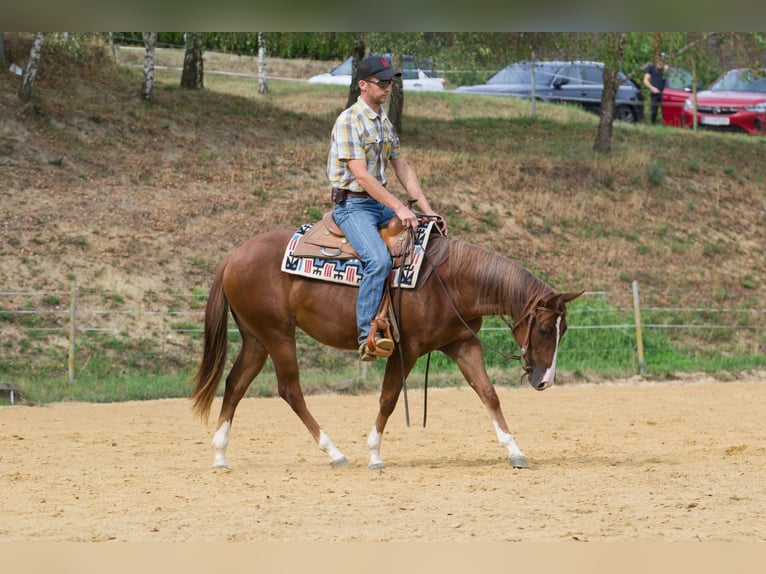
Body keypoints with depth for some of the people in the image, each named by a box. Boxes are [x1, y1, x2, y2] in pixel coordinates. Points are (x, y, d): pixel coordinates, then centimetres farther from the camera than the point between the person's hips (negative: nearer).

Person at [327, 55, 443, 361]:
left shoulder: (384, 122, 13)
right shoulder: (349, 121, -14)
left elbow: (403, 169, 16)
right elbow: (361, 176, -19)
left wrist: (427, 209, 6)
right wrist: (399, 208, -22)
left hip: (380, 204, 9)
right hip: (352, 206, -9)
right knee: (379, 260, -31)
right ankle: (367, 335, -27)